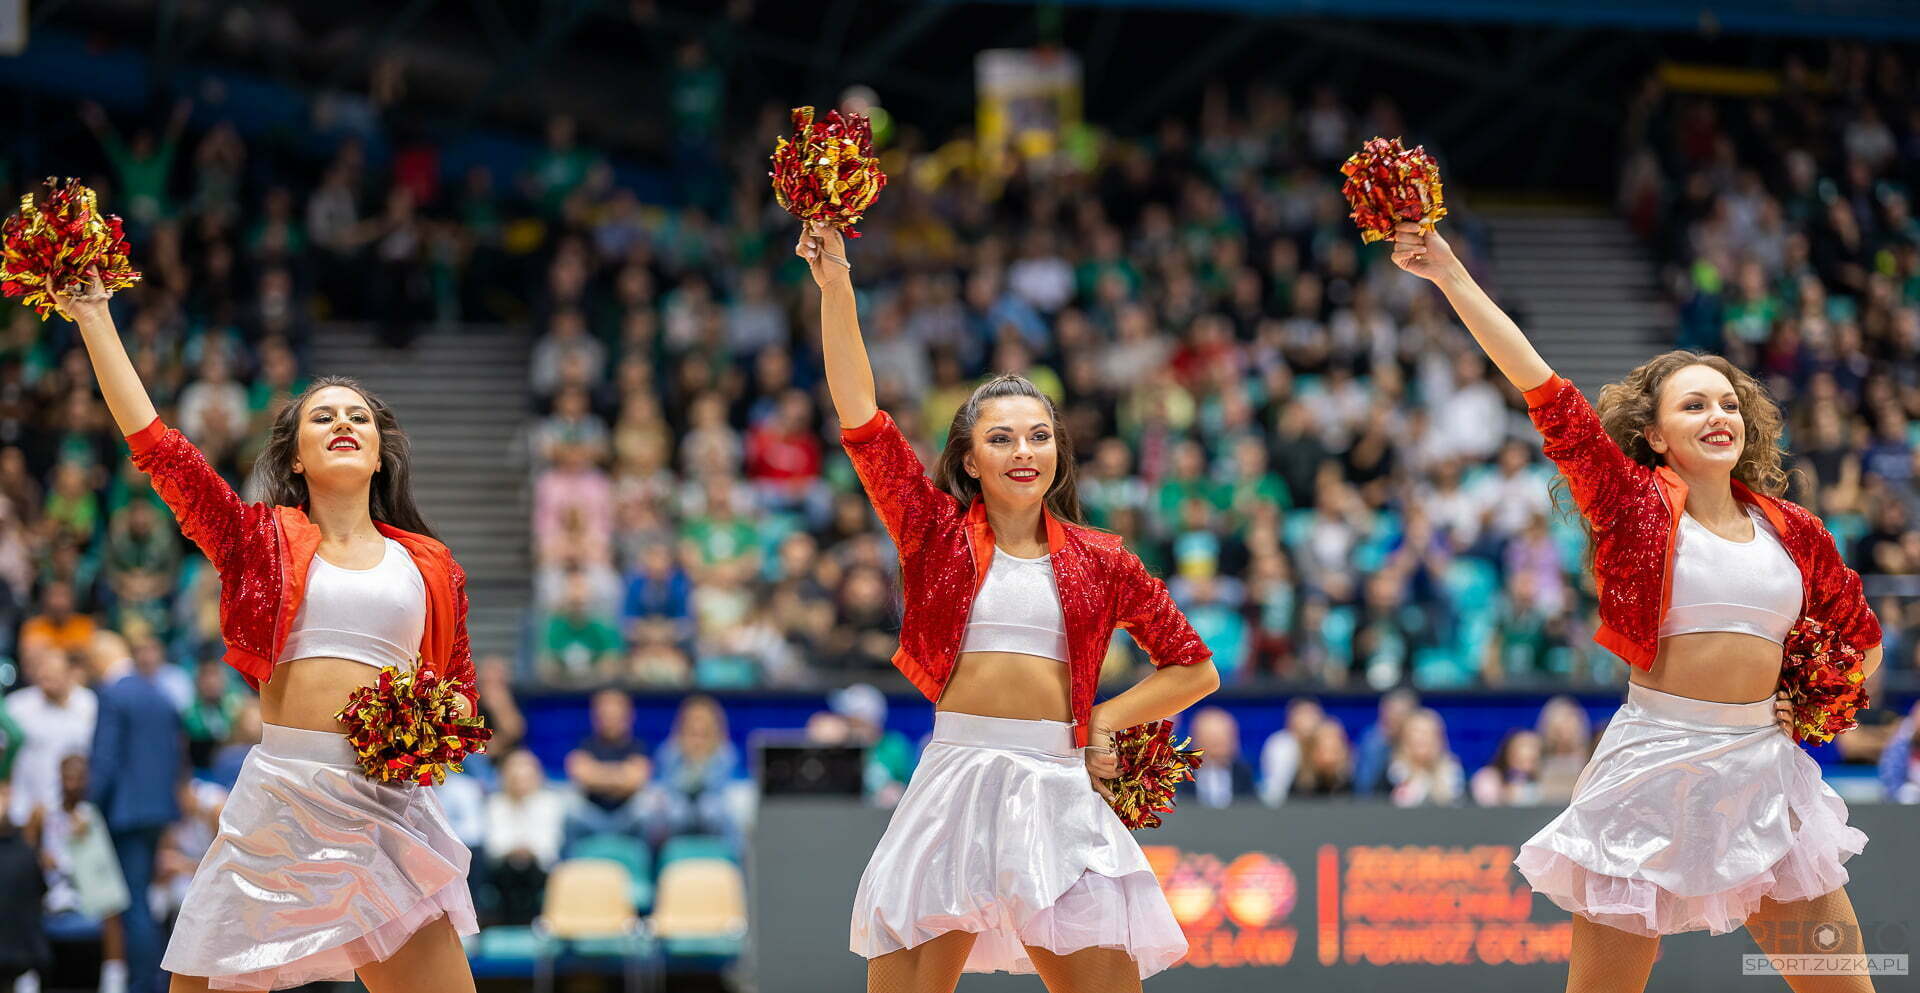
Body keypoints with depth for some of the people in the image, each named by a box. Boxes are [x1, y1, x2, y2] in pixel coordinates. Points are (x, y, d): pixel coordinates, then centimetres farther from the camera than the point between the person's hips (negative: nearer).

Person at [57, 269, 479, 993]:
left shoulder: (429, 567, 14)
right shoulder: (263, 541, 9)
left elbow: (460, 691, 22)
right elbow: (154, 443, 2)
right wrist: (93, 316, 1)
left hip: (387, 809, 1)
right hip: (278, 795, -1)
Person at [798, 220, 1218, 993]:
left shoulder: (1099, 561, 11)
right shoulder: (939, 533, 9)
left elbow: (1193, 668, 18)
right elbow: (860, 418, 1)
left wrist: (1105, 721, 4)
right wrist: (835, 287, -5)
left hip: (1059, 791, 1)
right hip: (954, 777, -1)